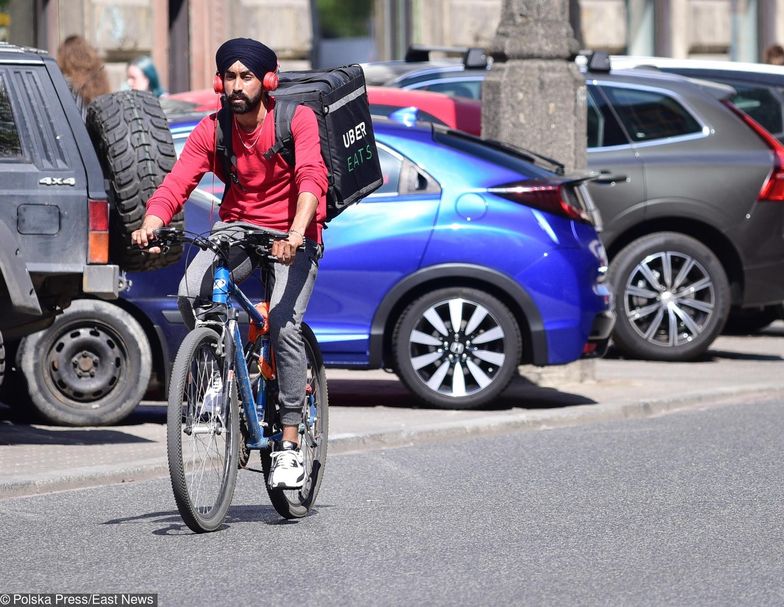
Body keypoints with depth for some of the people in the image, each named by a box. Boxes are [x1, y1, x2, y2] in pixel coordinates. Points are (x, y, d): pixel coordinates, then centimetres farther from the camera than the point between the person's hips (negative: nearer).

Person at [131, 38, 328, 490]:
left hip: (292, 236, -3)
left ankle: (290, 447, -14)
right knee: (191, 294, -26)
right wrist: (150, 226, -32)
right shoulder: (212, 130, -3)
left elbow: (312, 179, -26)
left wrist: (296, 233, -44)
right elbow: (177, 184, -12)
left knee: (284, 325, -22)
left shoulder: (297, 120, -13)